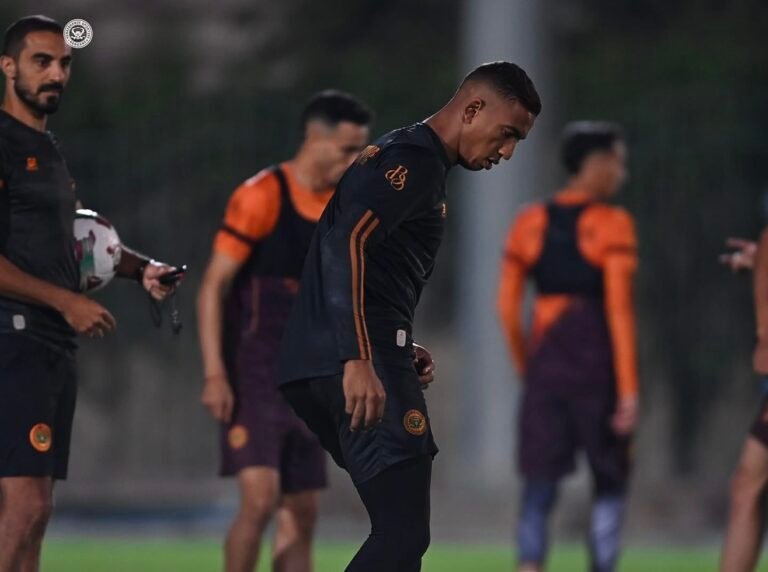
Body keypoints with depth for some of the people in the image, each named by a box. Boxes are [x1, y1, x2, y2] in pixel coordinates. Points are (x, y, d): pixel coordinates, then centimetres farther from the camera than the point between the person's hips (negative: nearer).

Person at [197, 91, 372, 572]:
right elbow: (213, 287, -11)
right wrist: (214, 375, -18)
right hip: (253, 378, -7)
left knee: (302, 513, 5)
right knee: (261, 498, -17)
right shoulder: (261, 197, -11)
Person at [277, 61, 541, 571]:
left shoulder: (406, 157, 25)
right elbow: (347, 243, -23)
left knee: (398, 527, 13)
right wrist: (360, 360, -30)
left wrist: (400, 350, 18)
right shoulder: (417, 161, -8)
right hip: (364, 364, -10)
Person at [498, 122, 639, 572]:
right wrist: (629, 388, -12)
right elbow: (620, 308, -13)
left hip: (545, 364, 4)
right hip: (597, 365, -3)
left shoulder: (530, 223, 7)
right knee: (610, 484, 12)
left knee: (539, 489, 4)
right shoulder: (612, 225, -7)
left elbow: (507, 307, 7)